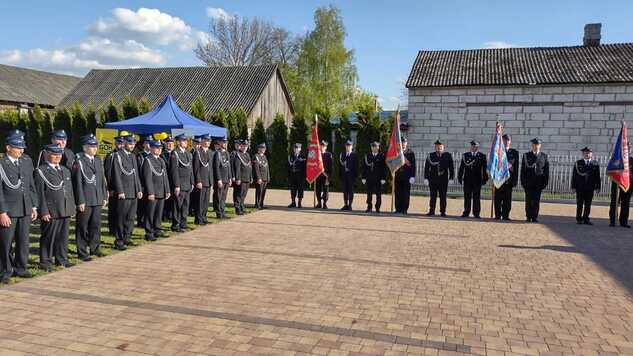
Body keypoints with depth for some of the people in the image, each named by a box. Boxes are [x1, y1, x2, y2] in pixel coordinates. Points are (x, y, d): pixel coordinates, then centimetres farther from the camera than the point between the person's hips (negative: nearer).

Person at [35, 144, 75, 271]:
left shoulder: (65, 170, 16)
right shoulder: (41, 171, -5)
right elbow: (39, 193, -9)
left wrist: (72, 207, 13)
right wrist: (44, 211, -14)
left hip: (66, 211, 6)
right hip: (50, 212, -6)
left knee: (63, 236, 12)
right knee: (48, 237, 2)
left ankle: (62, 259, 24)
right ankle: (45, 262, 13)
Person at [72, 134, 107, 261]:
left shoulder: (98, 160, 12)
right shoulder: (79, 161, -9)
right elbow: (77, 182, -12)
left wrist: (104, 196, 11)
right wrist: (80, 201, -14)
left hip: (97, 199, 6)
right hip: (85, 200, -6)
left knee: (96, 225, 14)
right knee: (83, 227, 3)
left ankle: (94, 248, 27)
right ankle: (82, 252, 13)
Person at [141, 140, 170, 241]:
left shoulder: (161, 160, 16)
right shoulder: (147, 160, -8)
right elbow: (147, 178, -14)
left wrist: (167, 190, 13)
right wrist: (150, 192, -18)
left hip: (162, 193, 7)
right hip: (152, 193, -7)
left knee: (159, 213, 13)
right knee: (150, 214, 0)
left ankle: (157, 230, 24)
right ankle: (149, 233, 7)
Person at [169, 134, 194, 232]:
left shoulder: (188, 153, 15)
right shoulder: (175, 153, -10)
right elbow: (174, 170, -15)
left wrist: (192, 183, 15)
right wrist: (177, 185, -18)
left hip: (187, 184, 8)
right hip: (179, 184, -8)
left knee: (185, 205, 12)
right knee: (178, 205, -2)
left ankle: (183, 224, 21)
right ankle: (175, 226, 6)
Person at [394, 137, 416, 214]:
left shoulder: (410, 153, 5)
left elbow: (413, 165, 1)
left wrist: (412, 176, -6)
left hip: (407, 177, -2)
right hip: (397, 176, 2)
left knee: (406, 194, -1)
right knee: (397, 194, 2)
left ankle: (404, 210, 5)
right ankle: (398, 209, 9)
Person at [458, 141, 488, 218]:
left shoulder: (482, 156, 4)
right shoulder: (465, 155, 9)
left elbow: (484, 168, 2)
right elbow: (462, 167, 8)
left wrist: (485, 179, -4)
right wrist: (460, 177, 3)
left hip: (477, 180, -1)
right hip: (467, 180, 1)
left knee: (477, 197, 2)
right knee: (467, 197, 4)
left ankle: (476, 213, 9)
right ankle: (466, 212, 10)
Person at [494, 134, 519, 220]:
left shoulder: (514, 152, 8)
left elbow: (516, 167, 4)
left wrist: (515, 179, -1)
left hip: (509, 178, 0)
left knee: (507, 199, 2)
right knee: (498, 198, 1)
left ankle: (505, 215, 8)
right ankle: (498, 215, 7)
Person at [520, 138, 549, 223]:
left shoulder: (544, 156, 9)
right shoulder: (526, 155, 7)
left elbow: (546, 170, 6)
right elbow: (523, 170, 4)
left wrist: (545, 182, -2)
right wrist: (523, 182, -3)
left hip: (539, 183, 0)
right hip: (528, 183, 0)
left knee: (536, 201, 1)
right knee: (528, 201, 3)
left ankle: (535, 217, 9)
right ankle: (528, 217, 11)